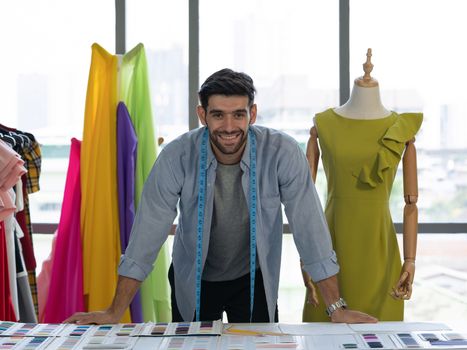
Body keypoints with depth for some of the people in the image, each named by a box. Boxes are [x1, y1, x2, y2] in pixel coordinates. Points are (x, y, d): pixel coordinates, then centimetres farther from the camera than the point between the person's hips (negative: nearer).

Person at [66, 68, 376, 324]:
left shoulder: (283, 154, -22)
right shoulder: (177, 157, -21)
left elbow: (309, 227, -18)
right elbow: (149, 231, -17)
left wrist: (336, 308, -19)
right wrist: (115, 312, -17)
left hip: (255, 280, 0)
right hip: (192, 280, 0)